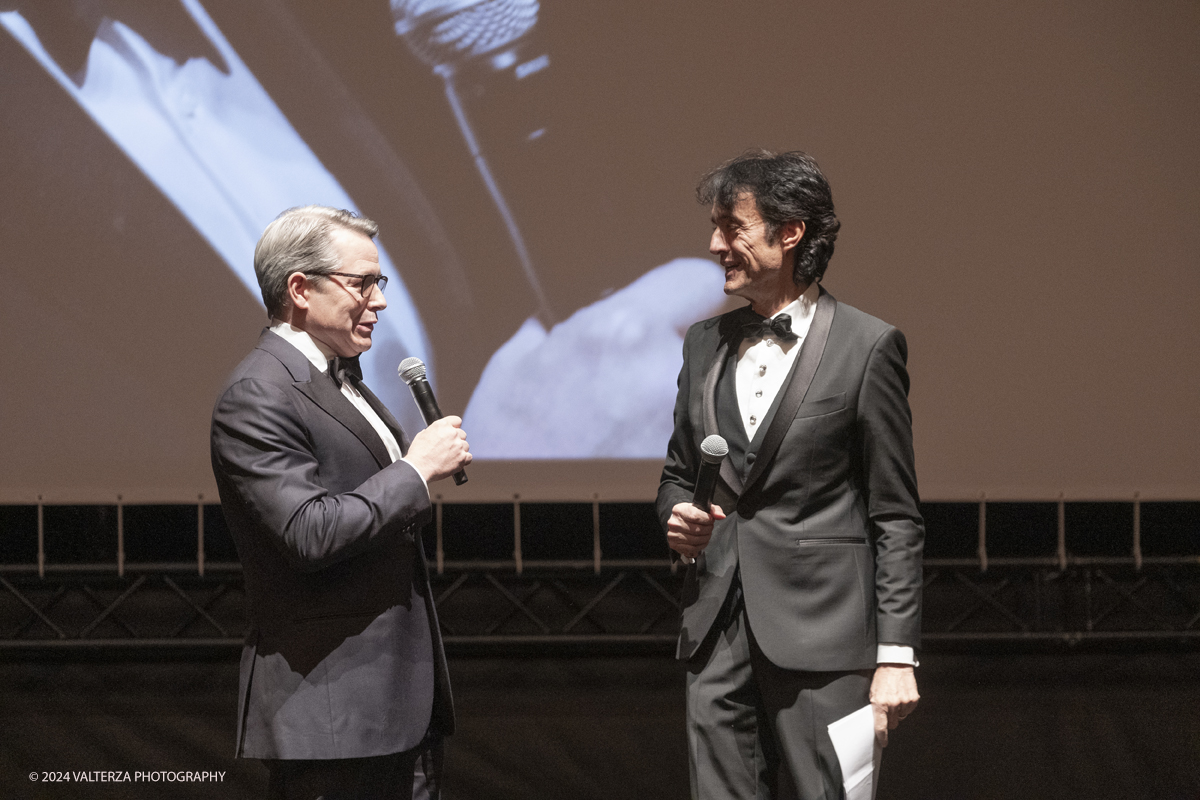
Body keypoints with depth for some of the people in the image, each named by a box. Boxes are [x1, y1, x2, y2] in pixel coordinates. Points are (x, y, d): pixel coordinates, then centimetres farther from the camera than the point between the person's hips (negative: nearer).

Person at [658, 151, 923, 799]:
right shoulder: (705, 343, 14)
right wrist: (677, 515, 0)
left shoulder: (867, 347, -3)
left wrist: (896, 655, -9)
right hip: (717, 630, 5)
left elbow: (896, 518, -3)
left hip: (819, 637, -5)